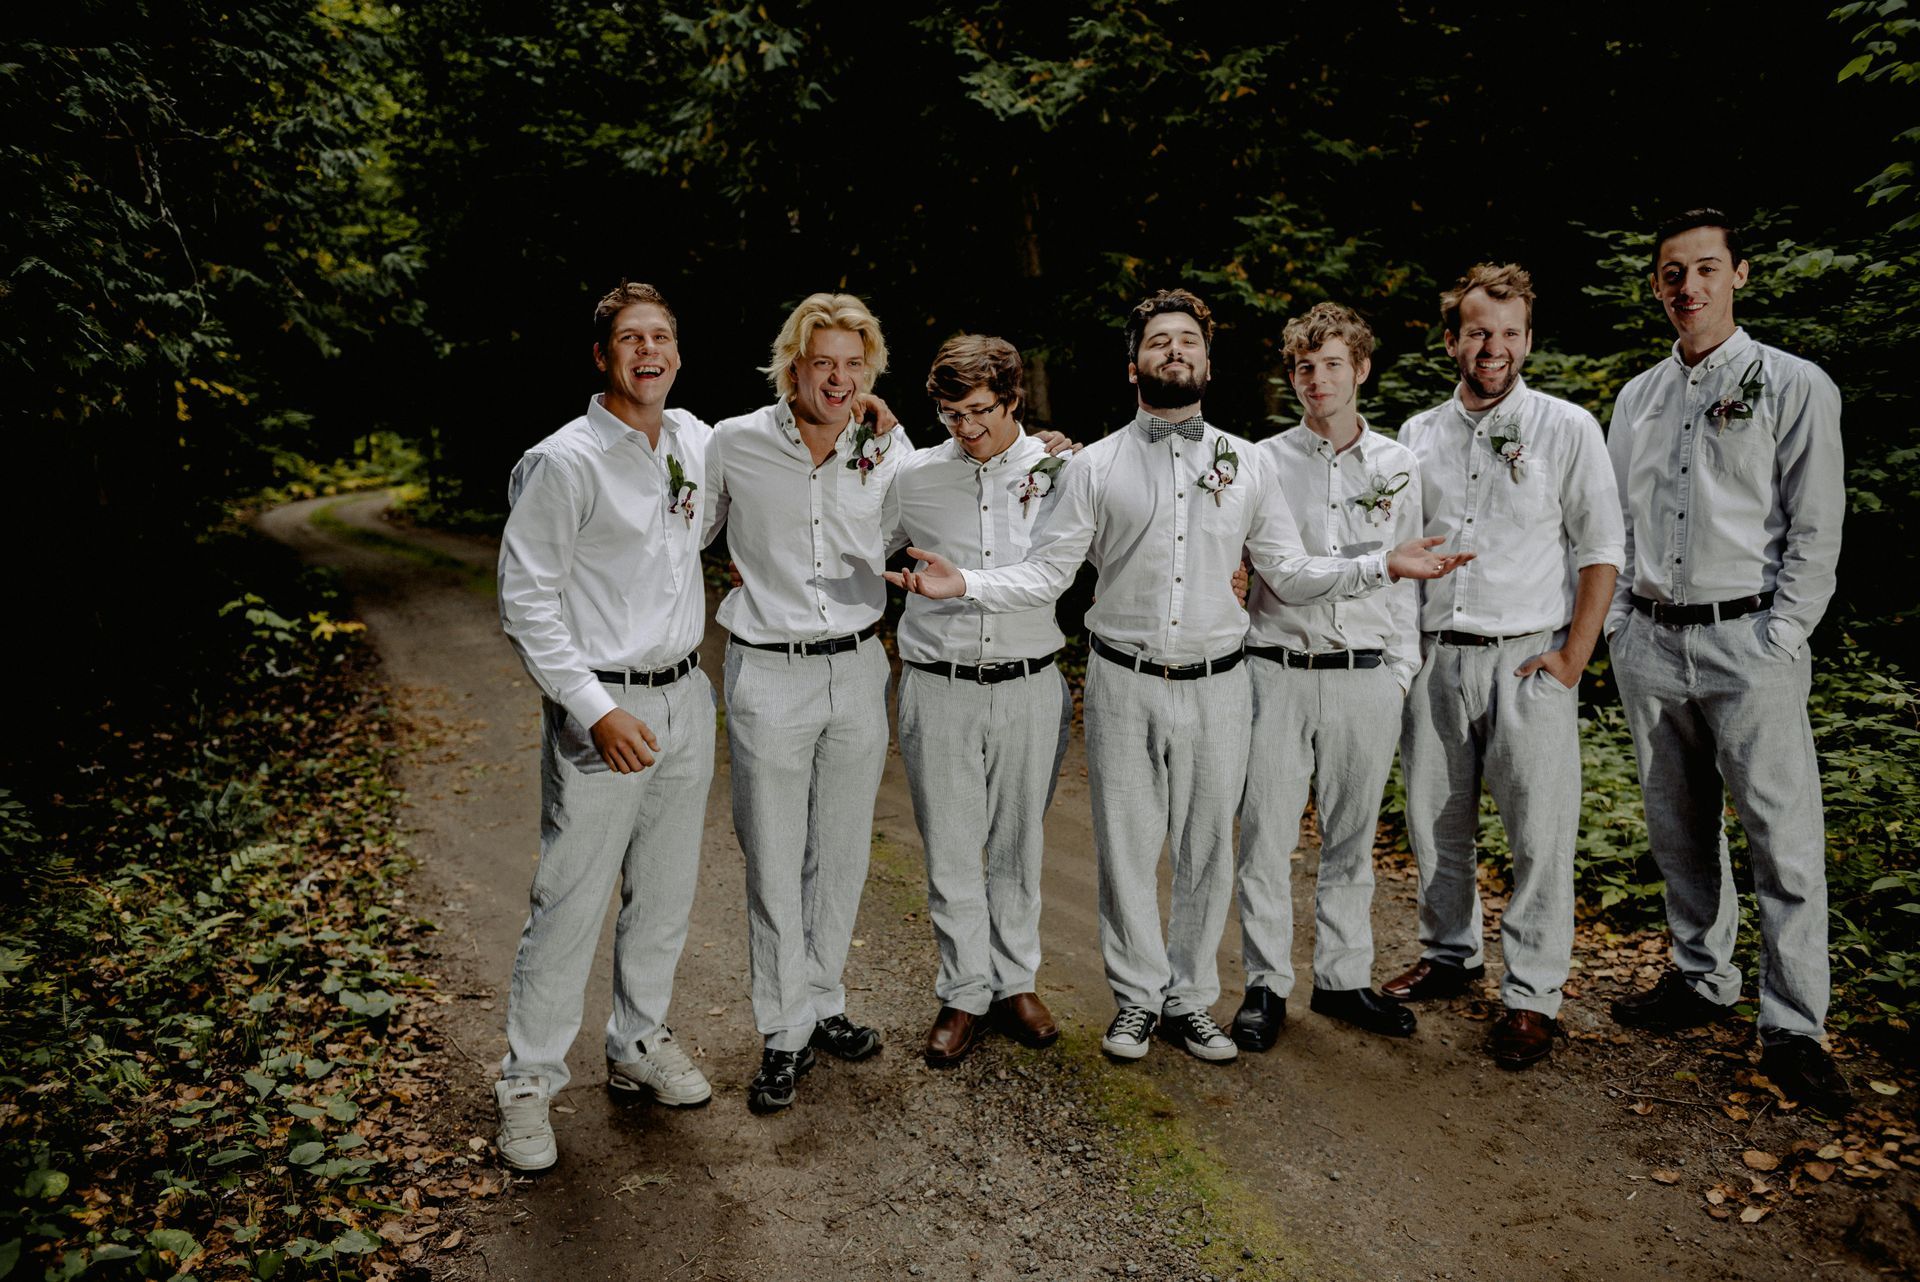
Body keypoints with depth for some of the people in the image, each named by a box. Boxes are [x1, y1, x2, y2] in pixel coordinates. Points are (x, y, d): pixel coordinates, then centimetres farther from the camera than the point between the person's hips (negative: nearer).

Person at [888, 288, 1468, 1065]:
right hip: (1124, 685, -1)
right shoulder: (1097, 467, 2)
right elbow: (1044, 573, -1)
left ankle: (1189, 1000, 26)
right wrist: (964, 584, -16)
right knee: (1126, 850, 6)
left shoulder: (1244, 464, 8)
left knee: (1207, 852, 9)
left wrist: (1382, 566, -4)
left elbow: (1289, 574, 8)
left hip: (1215, 685, 2)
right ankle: (1137, 998, 25)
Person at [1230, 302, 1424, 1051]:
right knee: (1267, 837, 1)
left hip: (1365, 676, 2)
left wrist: (1402, 673, 6)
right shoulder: (1261, 463, 3)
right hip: (1277, 672, -2)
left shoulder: (1397, 468, 9)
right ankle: (1267, 985, 16)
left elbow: (1405, 576, 11)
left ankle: (1343, 978, 25)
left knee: (1351, 840, 11)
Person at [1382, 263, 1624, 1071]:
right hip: (1434, 658, 4)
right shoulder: (1418, 435, 10)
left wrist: (1572, 660, -9)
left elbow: (1601, 551, -1)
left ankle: (1532, 996, 11)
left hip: (1528, 659, -3)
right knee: (1434, 822, 12)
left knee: (1539, 833, -1)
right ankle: (1450, 954, 30)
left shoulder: (1567, 429, 0)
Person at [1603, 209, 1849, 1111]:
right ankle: (1703, 980, 26)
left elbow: (1815, 535, -4)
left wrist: (1776, 643, -11)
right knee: (1678, 827, 12)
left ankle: (1791, 1029, 4)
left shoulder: (1795, 387, 0)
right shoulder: (1637, 397, 14)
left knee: (1783, 834, -5)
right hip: (1648, 639, 5)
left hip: (1747, 638, -4)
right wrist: (1619, 625, 8)